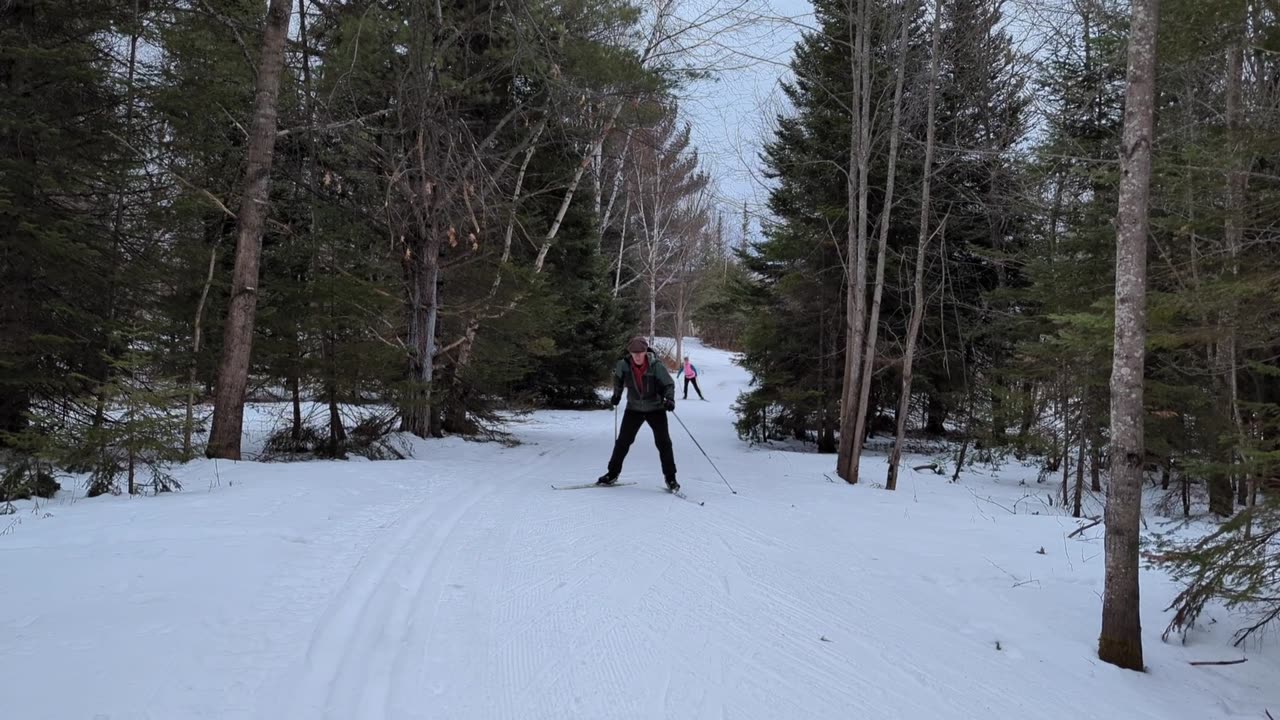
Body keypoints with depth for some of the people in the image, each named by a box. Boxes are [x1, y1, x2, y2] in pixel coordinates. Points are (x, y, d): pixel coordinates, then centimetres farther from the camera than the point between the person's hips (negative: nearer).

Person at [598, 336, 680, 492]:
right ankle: (613, 473, 18)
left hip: (656, 408, -2)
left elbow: (668, 384, -14)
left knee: (663, 442, -6)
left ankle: (670, 478, 5)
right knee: (623, 441, 4)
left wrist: (670, 399, -32)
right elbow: (618, 376, 10)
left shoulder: (656, 366, -23)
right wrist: (617, 394, 13)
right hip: (634, 408, 2)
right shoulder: (624, 365, -14)